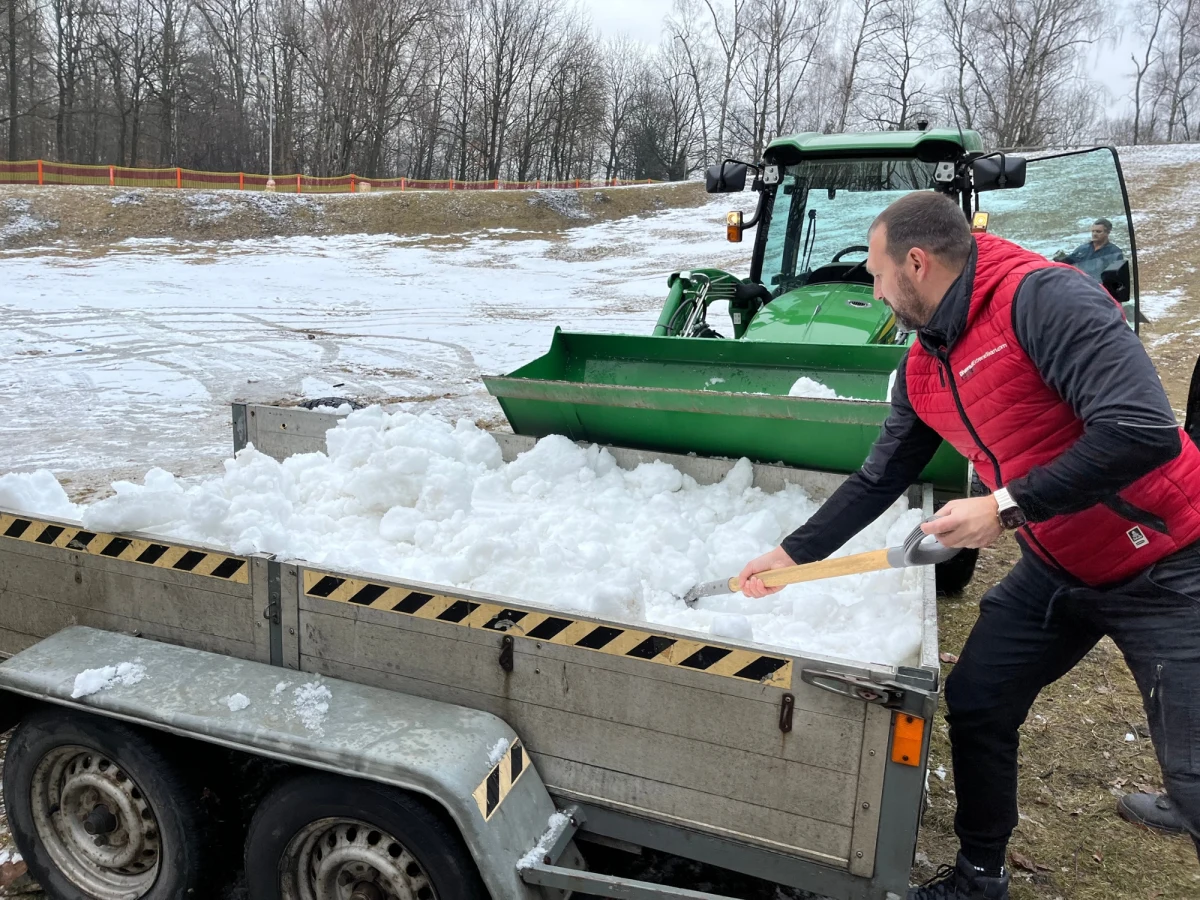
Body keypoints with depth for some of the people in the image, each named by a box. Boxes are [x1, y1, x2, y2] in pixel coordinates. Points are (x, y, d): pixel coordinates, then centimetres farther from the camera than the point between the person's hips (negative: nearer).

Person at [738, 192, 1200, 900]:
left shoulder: (1045, 299, -25)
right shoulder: (922, 372, 1)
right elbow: (878, 481, 9)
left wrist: (1007, 508, -30)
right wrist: (792, 554, 7)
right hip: (1057, 568, 8)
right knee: (976, 704, 10)